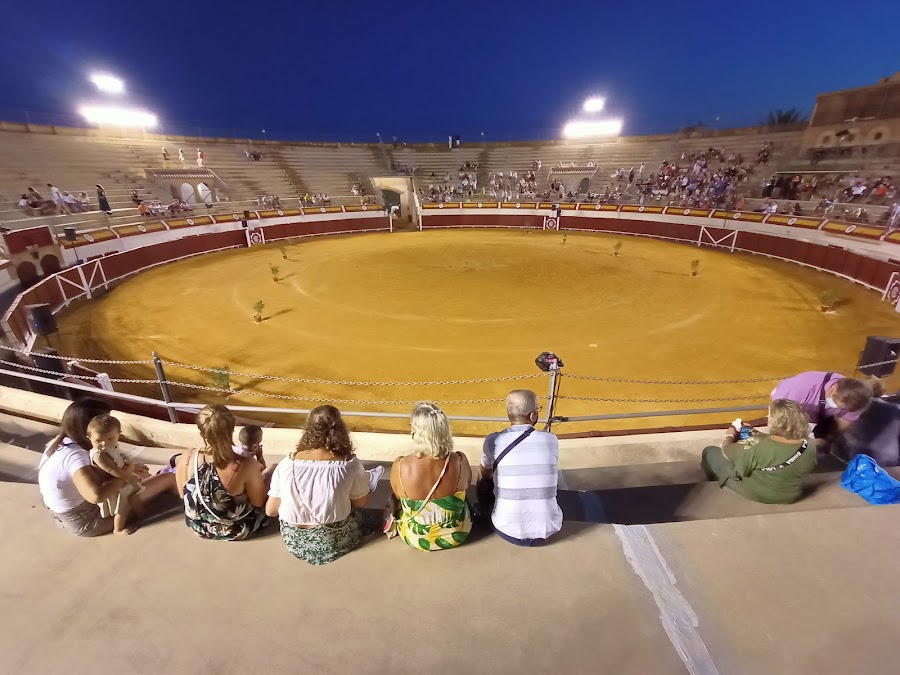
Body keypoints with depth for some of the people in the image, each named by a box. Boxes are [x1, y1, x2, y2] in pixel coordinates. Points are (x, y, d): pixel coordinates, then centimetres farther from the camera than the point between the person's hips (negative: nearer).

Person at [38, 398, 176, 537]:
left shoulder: (59, 443, -4)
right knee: (168, 479, -8)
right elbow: (96, 495, -44)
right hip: (88, 521, -9)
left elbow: (93, 473, 8)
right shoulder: (74, 455, -32)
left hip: (67, 516, 9)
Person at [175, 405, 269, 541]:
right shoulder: (246, 466, -32)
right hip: (236, 531, -4)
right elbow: (259, 503, -16)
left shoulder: (185, 460, -22)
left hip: (198, 527, 4)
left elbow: (183, 495, -2)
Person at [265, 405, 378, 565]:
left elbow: (271, 510, -6)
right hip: (334, 542, -3)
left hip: (293, 541, 4)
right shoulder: (350, 464, -21)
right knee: (362, 516, 29)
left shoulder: (287, 463, -15)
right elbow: (361, 503, -5)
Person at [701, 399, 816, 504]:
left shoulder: (758, 446, -34)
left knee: (710, 451, 10)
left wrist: (730, 435, 1)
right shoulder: (810, 447, -15)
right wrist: (758, 435, 5)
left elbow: (726, 450, -18)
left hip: (754, 493, -6)